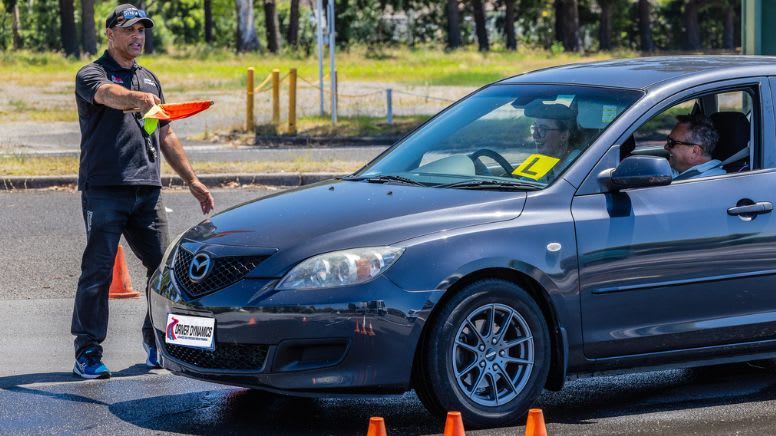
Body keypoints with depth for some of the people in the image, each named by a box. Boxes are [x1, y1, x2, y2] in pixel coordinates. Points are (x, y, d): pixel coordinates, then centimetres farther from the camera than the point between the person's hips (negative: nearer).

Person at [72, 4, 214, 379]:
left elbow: (166, 137, 27)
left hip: (147, 191, 6)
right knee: (98, 271, -7)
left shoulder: (149, 79, 22)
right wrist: (139, 98, -47)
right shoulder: (91, 74, 0)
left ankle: (158, 342, 16)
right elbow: (108, 94, -26)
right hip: (103, 190, -6)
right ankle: (87, 353, -3)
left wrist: (192, 180, 22)